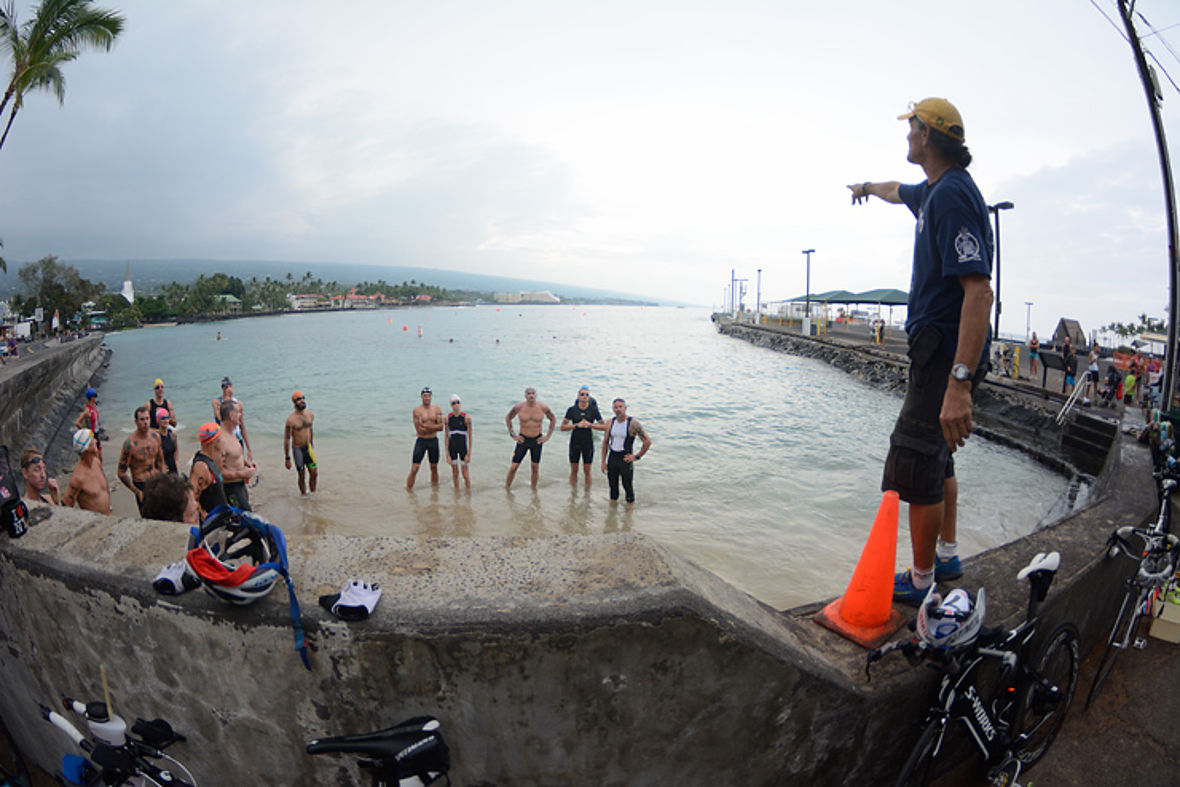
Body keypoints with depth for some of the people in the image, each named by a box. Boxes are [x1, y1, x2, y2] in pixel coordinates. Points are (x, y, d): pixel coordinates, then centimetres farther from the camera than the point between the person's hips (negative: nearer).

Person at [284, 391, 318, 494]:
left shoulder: (311, 415, -1)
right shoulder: (291, 419, -19)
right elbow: (286, 439, -14)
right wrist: (287, 458, -12)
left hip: (308, 448, 5)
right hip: (297, 449, -5)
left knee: (314, 473, 9)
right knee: (301, 476, 6)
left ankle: (313, 494, 28)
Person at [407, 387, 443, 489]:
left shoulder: (437, 409, 2)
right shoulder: (417, 410, -8)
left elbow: (441, 427, -9)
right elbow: (419, 430, -15)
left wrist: (425, 426, -15)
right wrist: (434, 427, -9)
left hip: (433, 441, 3)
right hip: (421, 441, -3)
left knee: (434, 468, 13)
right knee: (414, 469, -7)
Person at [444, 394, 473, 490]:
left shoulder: (466, 417, -10)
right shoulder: (447, 418, -3)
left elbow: (470, 436, -7)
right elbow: (446, 436, 2)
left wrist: (469, 453, -9)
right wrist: (447, 453, -2)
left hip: (463, 446, -2)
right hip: (452, 447, 2)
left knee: (465, 473, 1)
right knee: (455, 472, 11)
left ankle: (469, 492, 16)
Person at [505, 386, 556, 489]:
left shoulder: (543, 407, -9)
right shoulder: (519, 406, -10)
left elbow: (553, 419, 6)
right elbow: (507, 418, 6)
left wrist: (547, 436, 1)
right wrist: (512, 434, 0)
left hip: (537, 440, 1)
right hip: (523, 439, -1)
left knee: (535, 468, 8)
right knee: (514, 467, -2)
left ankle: (534, 489, 24)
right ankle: (507, 487, 17)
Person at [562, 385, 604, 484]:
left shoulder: (593, 410, -4)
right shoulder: (572, 409, -4)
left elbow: (604, 426, -1)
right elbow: (563, 427, -6)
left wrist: (590, 425, -16)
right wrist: (577, 425, -18)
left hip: (588, 443, 0)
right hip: (575, 443, 0)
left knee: (587, 471, 5)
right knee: (574, 471, 8)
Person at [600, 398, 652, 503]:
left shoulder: (633, 424, -13)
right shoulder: (610, 422, 2)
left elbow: (647, 441, -13)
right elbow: (605, 442, 10)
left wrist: (637, 456, -9)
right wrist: (603, 462, 7)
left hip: (625, 459, -5)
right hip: (612, 458, 5)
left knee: (628, 487, 2)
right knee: (613, 486, 15)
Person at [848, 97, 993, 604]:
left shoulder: (952, 195, -19)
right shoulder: (934, 191, 12)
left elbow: (979, 292, -28)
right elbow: (900, 193, 40)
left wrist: (959, 383, -35)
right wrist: (870, 187, 63)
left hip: (945, 355, -11)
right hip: (943, 352, 11)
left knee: (913, 469, -6)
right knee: (937, 459, 20)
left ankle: (920, 583, 8)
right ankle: (946, 557, 35)